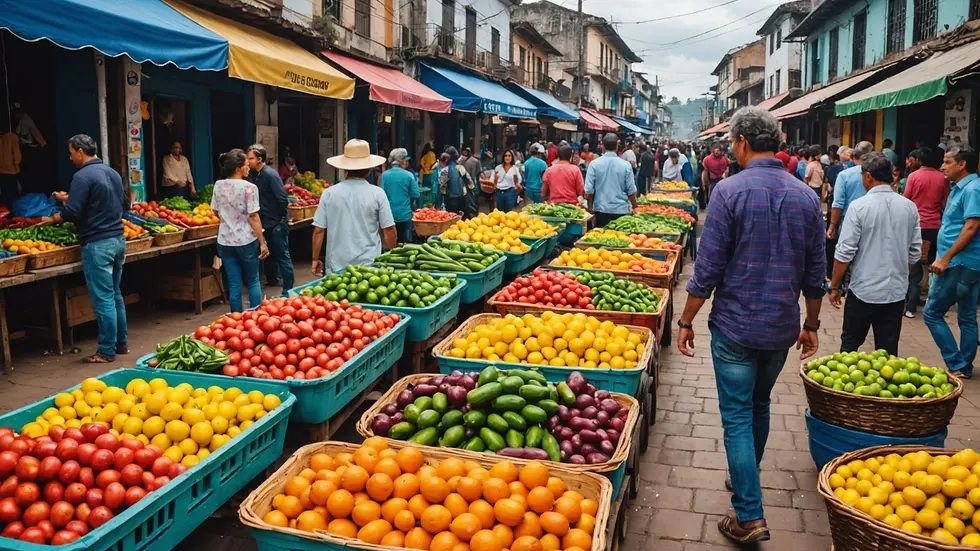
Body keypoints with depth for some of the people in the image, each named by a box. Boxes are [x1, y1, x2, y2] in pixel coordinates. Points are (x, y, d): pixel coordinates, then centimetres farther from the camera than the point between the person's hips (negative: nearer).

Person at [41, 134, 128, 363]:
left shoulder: (82, 176, -13)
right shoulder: (113, 173, 12)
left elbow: (71, 213, -18)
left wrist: (51, 219, 3)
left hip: (98, 244, -8)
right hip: (118, 239, 8)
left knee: (103, 299, -3)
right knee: (116, 295, 15)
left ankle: (107, 351, 3)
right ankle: (121, 343, 22)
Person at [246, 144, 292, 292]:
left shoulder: (270, 174, -19)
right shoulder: (253, 174, 5)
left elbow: (283, 199, -22)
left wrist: (281, 218, -15)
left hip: (277, 223, -8)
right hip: (265, 222, 8)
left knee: (282, 255, -3)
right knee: (269, 252, 21)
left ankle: (288, 288, 3)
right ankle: (272, 279, 37)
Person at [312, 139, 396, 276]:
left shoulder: (329, 193, -2)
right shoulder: (377, 194, -6)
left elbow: (318, 230, 0)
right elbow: (389, 231, -3)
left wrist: (315, 259, 12)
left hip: (336, 266, 1)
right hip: (369, 267, -1)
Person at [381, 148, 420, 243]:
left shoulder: (384, 175, -5)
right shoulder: (409, 175, -9)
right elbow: (415, 195, -6)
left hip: (389, 215, 2)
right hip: (404, 215, -2)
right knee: (405, 243, 9)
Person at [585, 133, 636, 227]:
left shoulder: (594, 164, -6)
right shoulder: (626, 165, -6)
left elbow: (588, 190, -4)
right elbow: (631, 191, -2)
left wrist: (590, 207, 12)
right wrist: (634, 208, 14)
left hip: (601, 210, 1)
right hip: (621, 210, 0)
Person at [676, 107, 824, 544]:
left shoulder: (730, 191, -14)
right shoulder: (806, 197, 1)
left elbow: (708, 269, -15)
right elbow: (815, 273, 7)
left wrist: (686, 321, -5)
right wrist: (811, 325, 18)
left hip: (736, 326, -5)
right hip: (782, 327, 5)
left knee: (738, 416, 2)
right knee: (760, 405, 23)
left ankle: (749, 516, 2)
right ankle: (746, 480, 41)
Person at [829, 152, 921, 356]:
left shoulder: (859, 206, -12)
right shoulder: (909, 207, 2)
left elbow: (844, 253, -12)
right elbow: (915, 253, 8)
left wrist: (834, 286, -1)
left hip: (863, 291, -4)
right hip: (896, 292, 4)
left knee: (849, 345, 11)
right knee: (888, 352, 9)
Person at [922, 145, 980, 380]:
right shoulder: (959, 188, 14)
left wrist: (946, 258, -21)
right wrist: (942, 257, 17)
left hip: (959, 264, -10)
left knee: (932, 313, -3)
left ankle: (956, 365, 1)